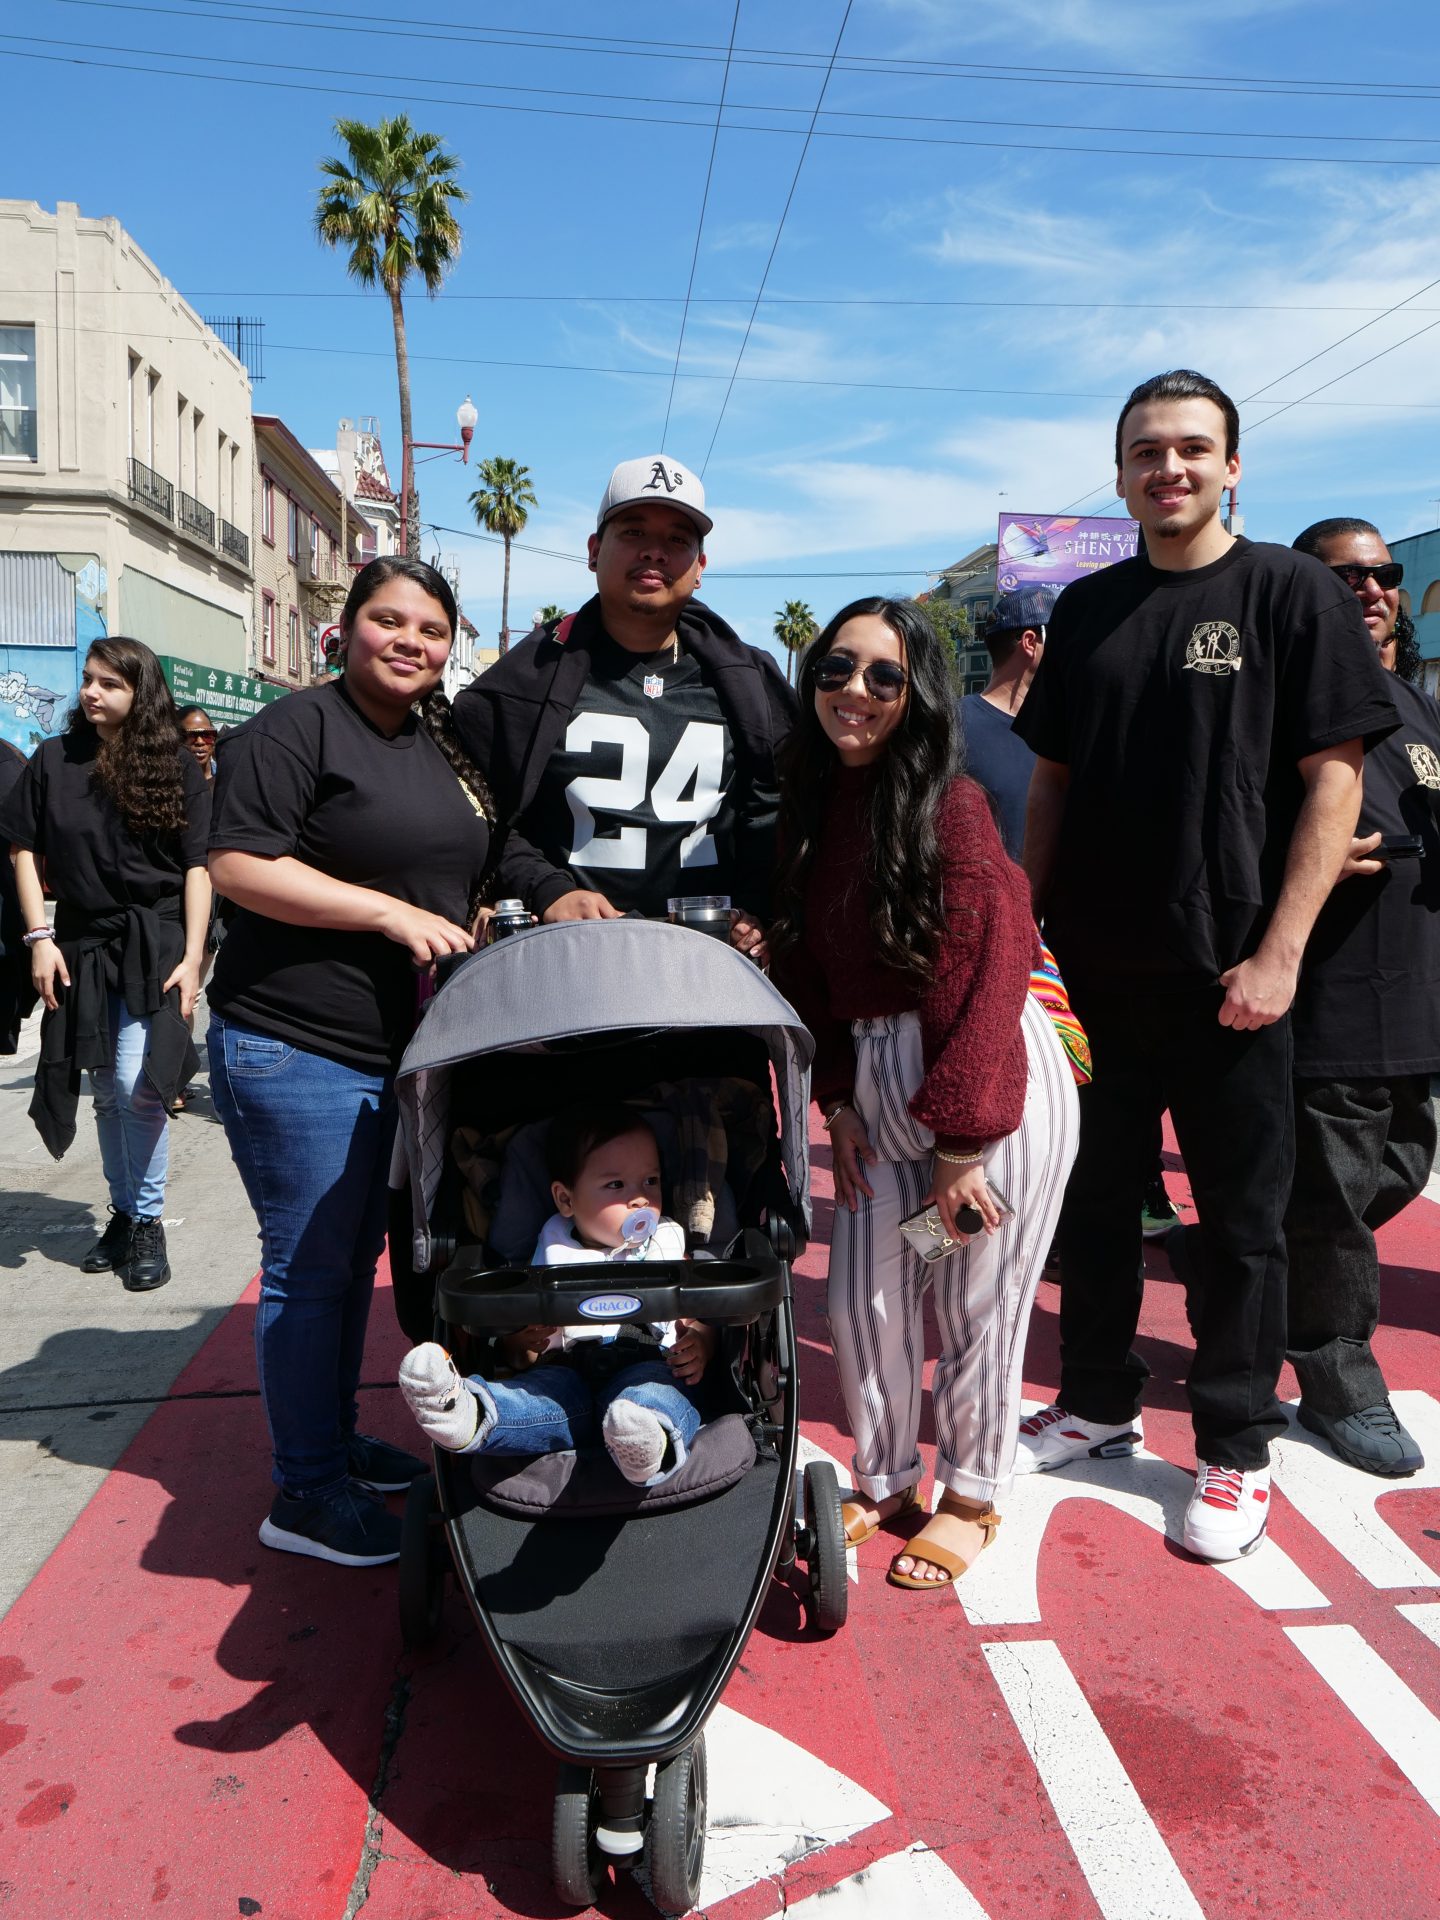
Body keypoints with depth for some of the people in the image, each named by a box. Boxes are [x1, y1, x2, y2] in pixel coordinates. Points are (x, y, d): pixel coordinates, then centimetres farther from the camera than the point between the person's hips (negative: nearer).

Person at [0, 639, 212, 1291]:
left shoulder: (176, 769, 0)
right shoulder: (54, 759, 5)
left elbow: (197, 866, -2)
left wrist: (192, 957, -9)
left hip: (155, 944, -3)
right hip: (80, 947, 3)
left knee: (136, 1085, -13)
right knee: (108, 1092, 11)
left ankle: (148, 1222, 4)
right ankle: (123, 1213, 27)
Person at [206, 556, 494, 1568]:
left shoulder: (443, 747, 15)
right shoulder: (296, 729, -10)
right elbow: (239, 865, -19)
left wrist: (463, 936, 9)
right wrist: (394, 914, -21)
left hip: (407, 1051, 8)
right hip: (297, 1052, -8)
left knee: (358, 1256, 18)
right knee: (311, 1267, 0)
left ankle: (336, 1436, 34)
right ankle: (305, 1491, 15)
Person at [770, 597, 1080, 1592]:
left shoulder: (951, 804, -14)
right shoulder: (814, 807, 7)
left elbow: (985, 978, -17)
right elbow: (812, 971, 10)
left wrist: (962, 1144, -17)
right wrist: (838, 1099, 4)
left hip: (992, 1084, -6)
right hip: (880, 1087, 6)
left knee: (977, 1307, 8)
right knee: (865, 1301, 11)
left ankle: (973, 1499, 31)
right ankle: (885, 1481, 35)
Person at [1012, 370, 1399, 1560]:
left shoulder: (1293, 593, -1)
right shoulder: (1088, 609, 11)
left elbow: (1332, 779, -7)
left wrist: (1279, 952, -14)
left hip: (1227, 970, -4)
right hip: (1095, 966, 4)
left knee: (1241, 1215, 6)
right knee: (1096, 1196, 13)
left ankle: (1236, 1452, 22)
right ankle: (1097, 1406, 31)